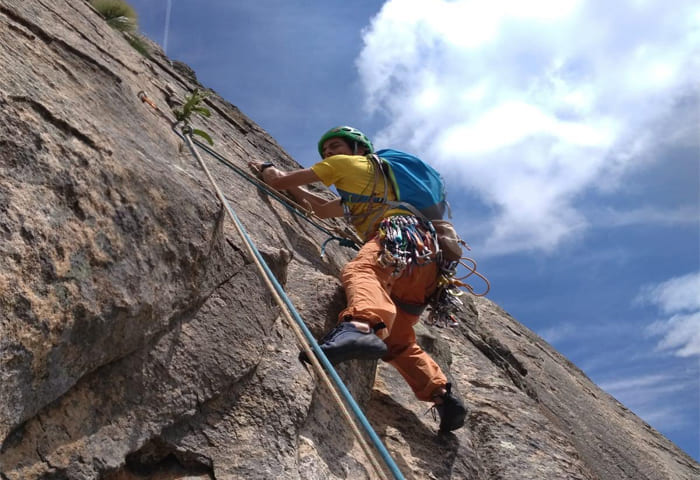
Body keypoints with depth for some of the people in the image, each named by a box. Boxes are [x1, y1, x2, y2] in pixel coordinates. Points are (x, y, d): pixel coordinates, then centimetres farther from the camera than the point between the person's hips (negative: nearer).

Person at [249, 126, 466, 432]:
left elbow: (280, 181, 21)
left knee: (360, 271, -38)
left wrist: (267, 170, 42)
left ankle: (362, 325, -71)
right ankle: (443, 396, -2)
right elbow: (323, 210, 54)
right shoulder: (362, 188, 43)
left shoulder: (348, 163, 19)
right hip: (426, 261, 9)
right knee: (397, 343, 13)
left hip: (402, 233, -9)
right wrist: (292, 188, 58)